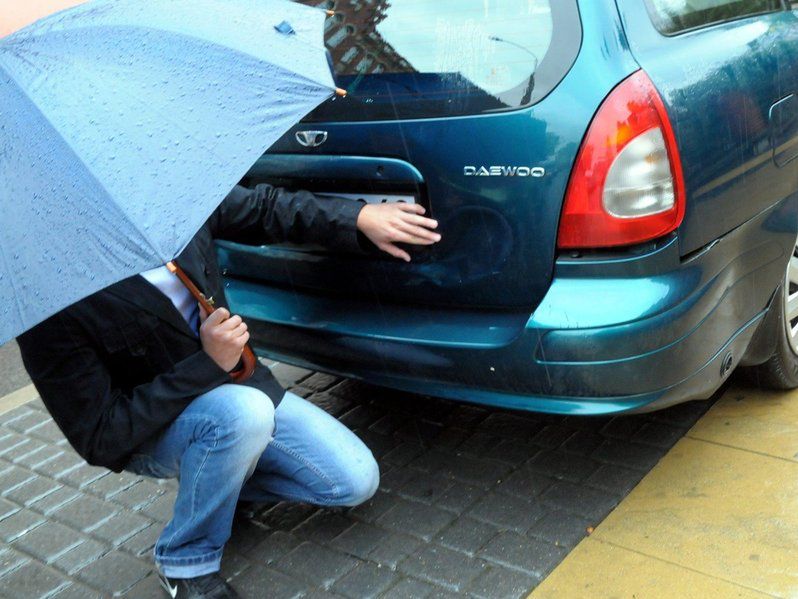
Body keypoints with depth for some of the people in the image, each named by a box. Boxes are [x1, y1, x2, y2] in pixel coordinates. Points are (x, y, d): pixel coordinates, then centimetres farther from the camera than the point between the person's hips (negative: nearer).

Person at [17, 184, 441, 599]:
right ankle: (187, 564, -11)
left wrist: (359, 218, -12)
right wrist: (207, 364, -33)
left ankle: (214, 482, 14)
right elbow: (101, 440, -26)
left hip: (243, 389, 5)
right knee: (244, 411, -37)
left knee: (357, 482, -6)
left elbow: (265, 207, 1)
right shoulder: (53, 305, -29)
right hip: (150, 437, -5)